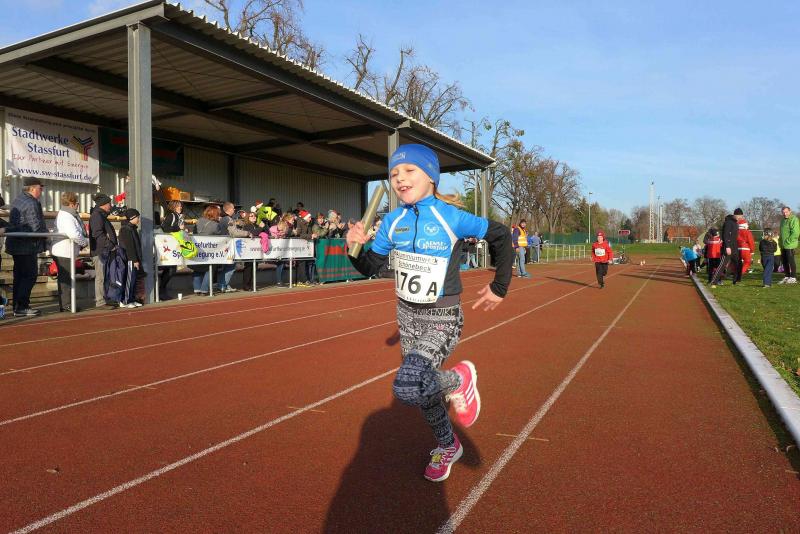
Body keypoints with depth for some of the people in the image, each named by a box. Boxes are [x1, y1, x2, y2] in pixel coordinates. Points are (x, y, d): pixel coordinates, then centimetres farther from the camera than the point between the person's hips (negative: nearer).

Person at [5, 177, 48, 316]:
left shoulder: (17, 200, 14)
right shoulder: (31, 204, -18)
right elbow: (36, 227, -20)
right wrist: (46, 234, -2)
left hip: (16, 244, 10)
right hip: (28, 246, -10)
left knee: (19, 276, 14)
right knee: (30, 276, -5)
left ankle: (18, 306, 20)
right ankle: (21, 307, -6)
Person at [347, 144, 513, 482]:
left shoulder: (451, 217, -16)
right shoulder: (393, 222, -2)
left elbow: (500, 235, -4)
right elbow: (369, 268, 4)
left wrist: (500, 287, -2)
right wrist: (355, 247, -17)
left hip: (442, 320, -6)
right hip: (407, 315, 6)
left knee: (407, 388, -27)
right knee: (421, 387, 19)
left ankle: (459, 379, 5)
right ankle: (448, 446, 45)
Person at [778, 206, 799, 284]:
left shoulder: (794, 219, -11)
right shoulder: (783, 220, 17)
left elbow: (795, 233, -18)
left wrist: (788, 241, -17)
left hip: (790, 245, -8)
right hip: (783, 245, 8)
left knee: (791, 261, -3)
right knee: (784, 261, 12)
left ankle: (793, 278, 5)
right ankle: (787, 277, 21)